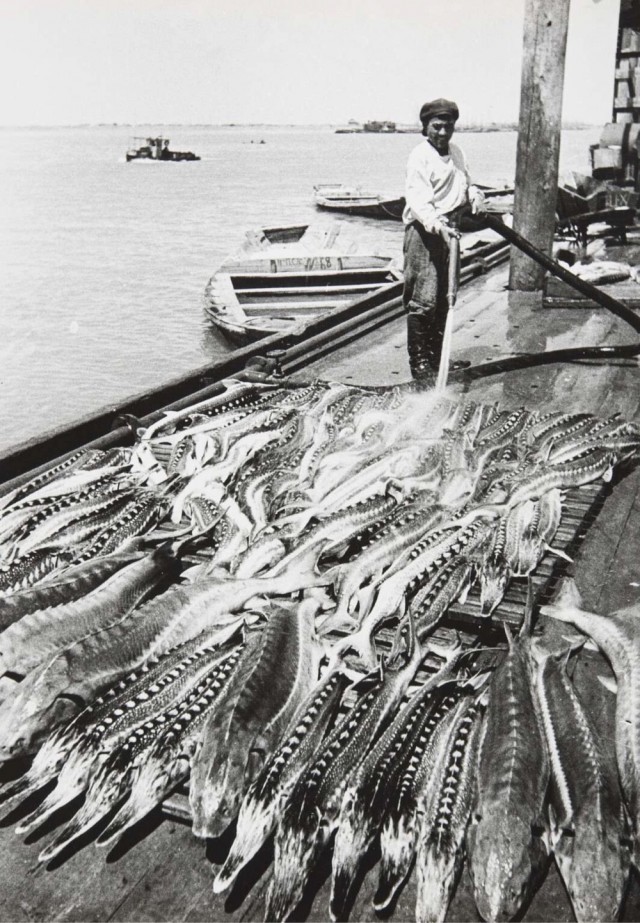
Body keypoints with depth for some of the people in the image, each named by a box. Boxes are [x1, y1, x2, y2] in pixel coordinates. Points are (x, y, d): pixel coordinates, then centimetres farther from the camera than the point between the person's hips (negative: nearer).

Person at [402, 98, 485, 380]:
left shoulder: (456, 152, 15)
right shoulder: (419, 156, -11)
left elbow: (465, 183, 27)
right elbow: (418, 200, -21)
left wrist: (474, 195, 3)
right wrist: (438, 225, -37)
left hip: (450, 229, 8)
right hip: (424, 230, -8)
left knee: (444, 298, 12)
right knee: (423, 299, -10)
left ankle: (436, 356, 22)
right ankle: (418, 360, -2)